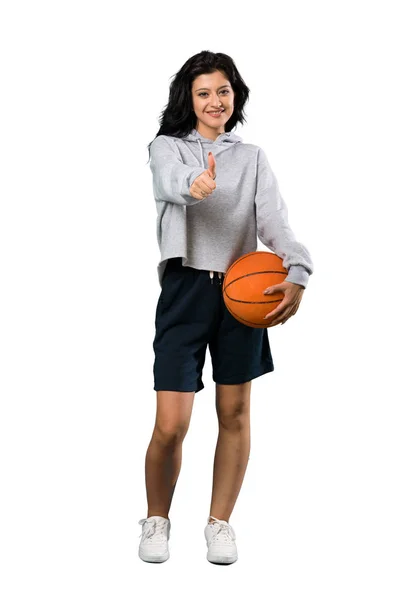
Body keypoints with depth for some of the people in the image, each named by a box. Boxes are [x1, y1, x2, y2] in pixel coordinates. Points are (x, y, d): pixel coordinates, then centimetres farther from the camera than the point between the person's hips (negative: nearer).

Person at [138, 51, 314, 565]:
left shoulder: (253, 158, 11)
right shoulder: (167, 147, 3)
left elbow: (275, 223, -3)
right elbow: (170, 180, -22)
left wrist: (298, 273, -24)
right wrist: (194, 185, -47)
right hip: (186, 290, -3)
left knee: (235, 414, 9)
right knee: (170, 425, -5)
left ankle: (219, 522, 26)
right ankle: (156, 520, 21)